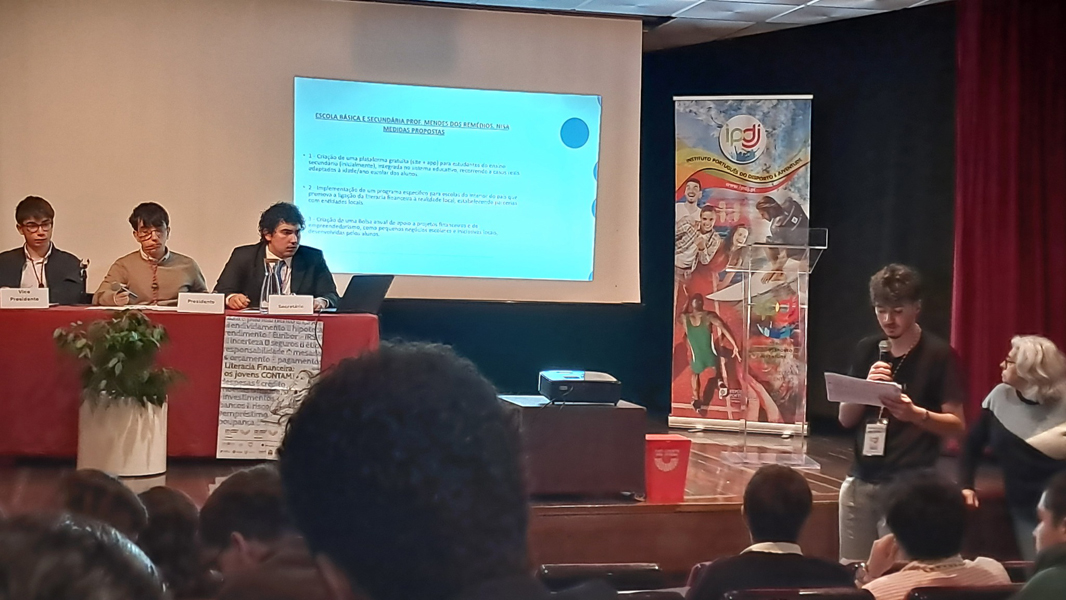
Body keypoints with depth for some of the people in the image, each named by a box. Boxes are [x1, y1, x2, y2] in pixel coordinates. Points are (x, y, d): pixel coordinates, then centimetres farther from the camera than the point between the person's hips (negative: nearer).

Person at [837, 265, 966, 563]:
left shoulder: (939, 354, -5)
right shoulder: (867, 350, 8)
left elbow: (957, 425, -5)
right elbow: (845, 419, 9)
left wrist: (916, 414, -22)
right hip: (860, 481, 5)